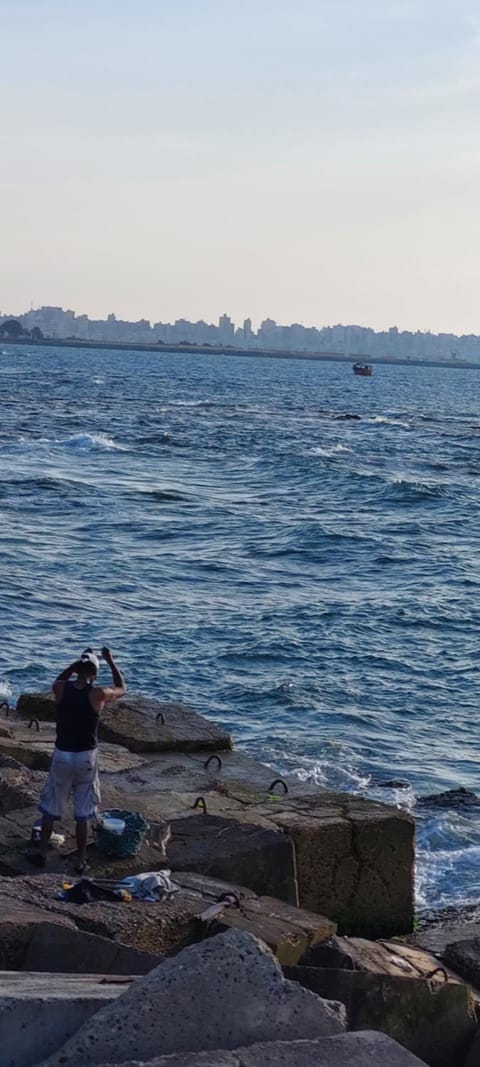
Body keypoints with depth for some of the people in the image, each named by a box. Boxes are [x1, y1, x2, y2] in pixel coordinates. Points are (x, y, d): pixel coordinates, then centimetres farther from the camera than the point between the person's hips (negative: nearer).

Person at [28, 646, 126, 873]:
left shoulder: (61, 689, -8)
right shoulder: (98, 694, -13)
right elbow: (121, 688, 8)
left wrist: (78, 662, 19)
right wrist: (110, 661, 15)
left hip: (62, 755, 2)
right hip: (86, 757, -1)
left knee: (50, 807, 17)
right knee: (83, 812, 10)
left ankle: (41, 852, 23)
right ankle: (81, 860, 15)